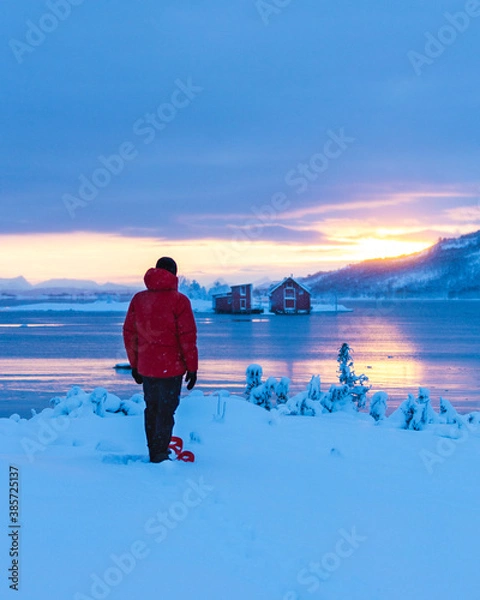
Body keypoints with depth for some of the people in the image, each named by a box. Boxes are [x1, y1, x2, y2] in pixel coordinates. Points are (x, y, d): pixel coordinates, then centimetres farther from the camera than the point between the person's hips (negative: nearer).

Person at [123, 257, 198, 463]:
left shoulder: (138, 299, 5)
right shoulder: (179, 300, -9)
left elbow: (129, 333, 8)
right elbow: (188, 337, -11)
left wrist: (134, 364, 15)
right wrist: (192, 367, -5)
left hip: (145, 367, 5)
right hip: (171, 368, -5)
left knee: (151, 409, 16)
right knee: (166, 411, 0)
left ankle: (153, 454, 23)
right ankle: (160, 456, -2)